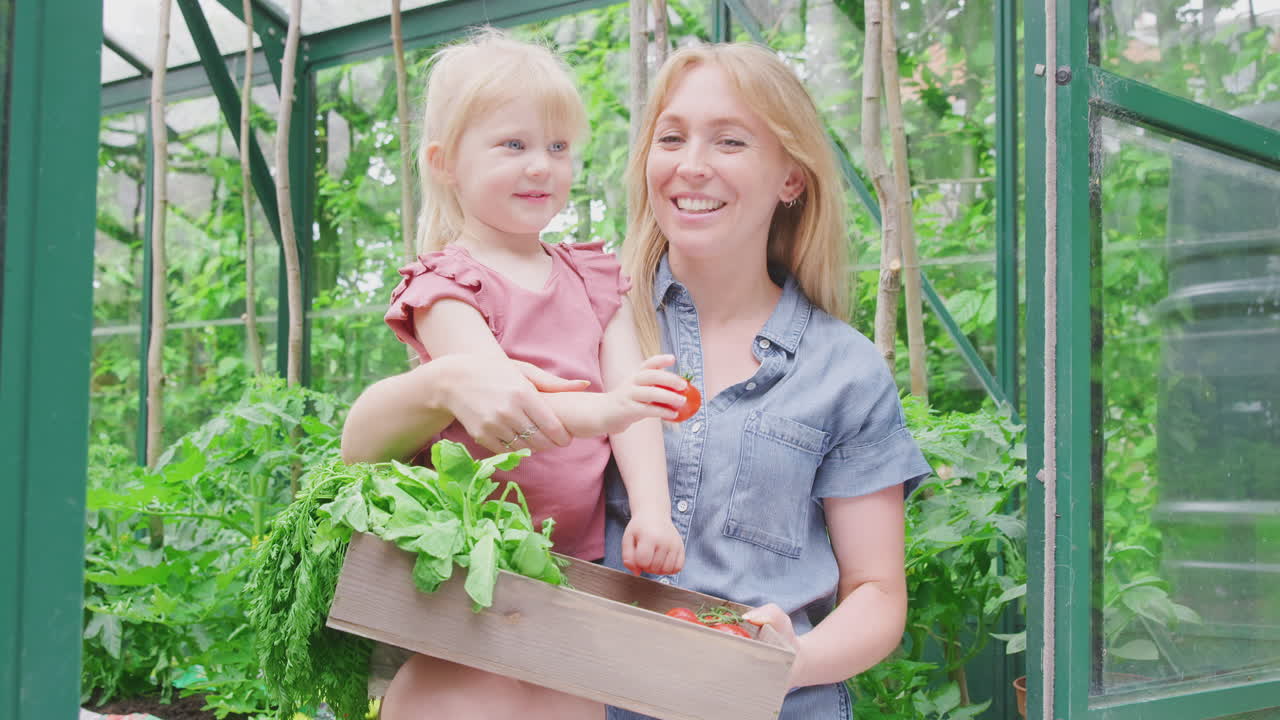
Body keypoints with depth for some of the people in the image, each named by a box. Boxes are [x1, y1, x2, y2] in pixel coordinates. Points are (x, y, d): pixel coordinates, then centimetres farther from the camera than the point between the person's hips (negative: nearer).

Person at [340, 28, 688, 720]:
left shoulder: (595, 278, 15)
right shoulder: (446, 282, 0)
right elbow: (499, 386, -19)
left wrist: (652, 511, -14)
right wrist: (594, 410, -37)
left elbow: (632, 394, 2)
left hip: (575, 553, 2)